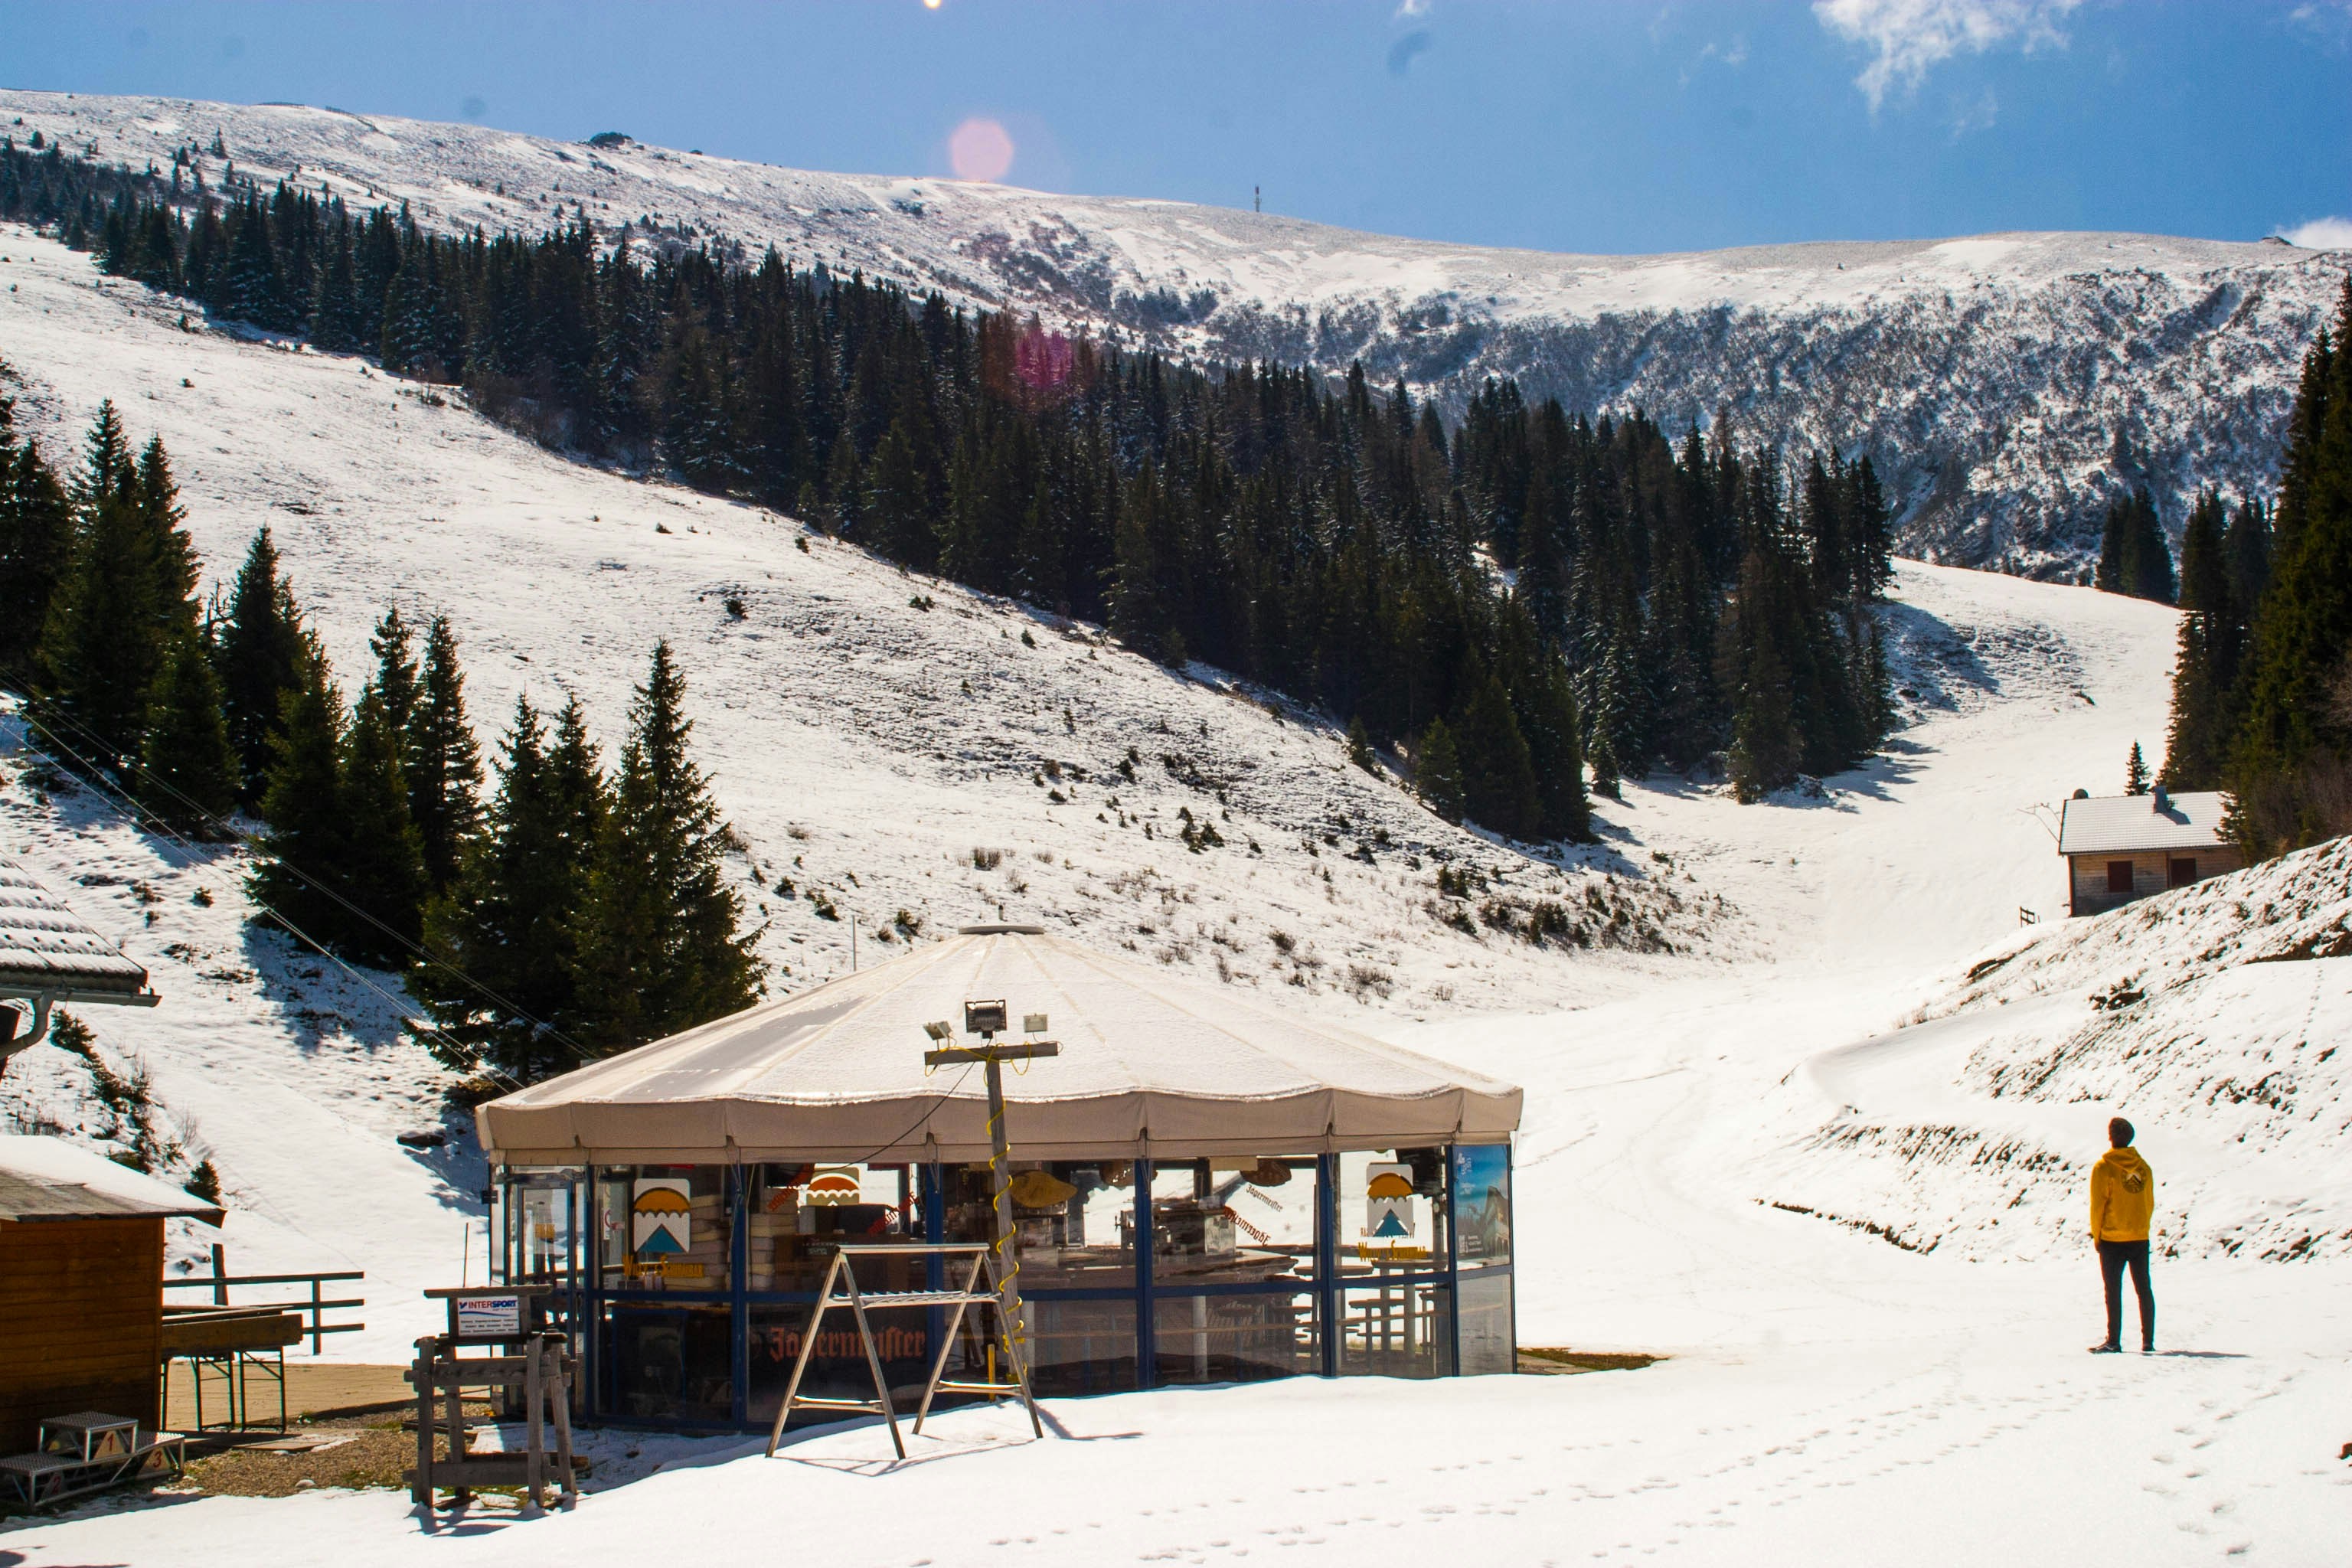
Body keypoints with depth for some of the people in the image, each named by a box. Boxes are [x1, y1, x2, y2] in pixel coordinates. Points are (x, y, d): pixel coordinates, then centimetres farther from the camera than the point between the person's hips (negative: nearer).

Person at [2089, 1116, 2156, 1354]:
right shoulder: (2143, 1166, 4)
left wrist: (2096, 1235, 0)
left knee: (2113, 1291, 1)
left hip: (2112, 1239, -4)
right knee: (2143, 1290, 9)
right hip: (2140, 1238, 4)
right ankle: (2148, 1342, 9)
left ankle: (2113, 1341, 0)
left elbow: (2098, 1204, -9)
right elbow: (2150, 1203, 10)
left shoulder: (2104, 1167, -10)